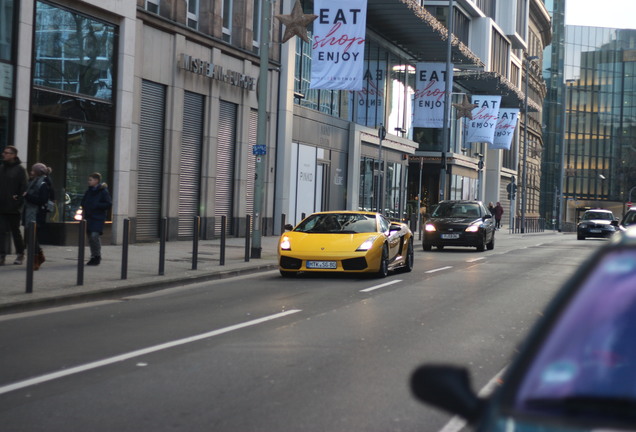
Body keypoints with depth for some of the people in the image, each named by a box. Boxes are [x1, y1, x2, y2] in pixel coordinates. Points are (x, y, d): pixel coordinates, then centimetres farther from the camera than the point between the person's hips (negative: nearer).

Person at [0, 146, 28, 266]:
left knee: (15, 231, 6)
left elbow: (24, 188, -9)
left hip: (13, 207, -4)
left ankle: (20, 254, 21)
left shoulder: (20, 169, -5)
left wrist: (19, 201, -15)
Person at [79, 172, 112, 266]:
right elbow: (84, 201, 27)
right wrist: (84, 210, 9)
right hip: (89, 217, 7)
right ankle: (93, 257, 17)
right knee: (90, 237, 8)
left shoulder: (103, 191, -8)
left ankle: (98, 256, -6)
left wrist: (96, 205, -17)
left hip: (98, 218, -7)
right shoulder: (89, 191, 13)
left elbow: (109, 204, -11)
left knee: (94, 235, -19)